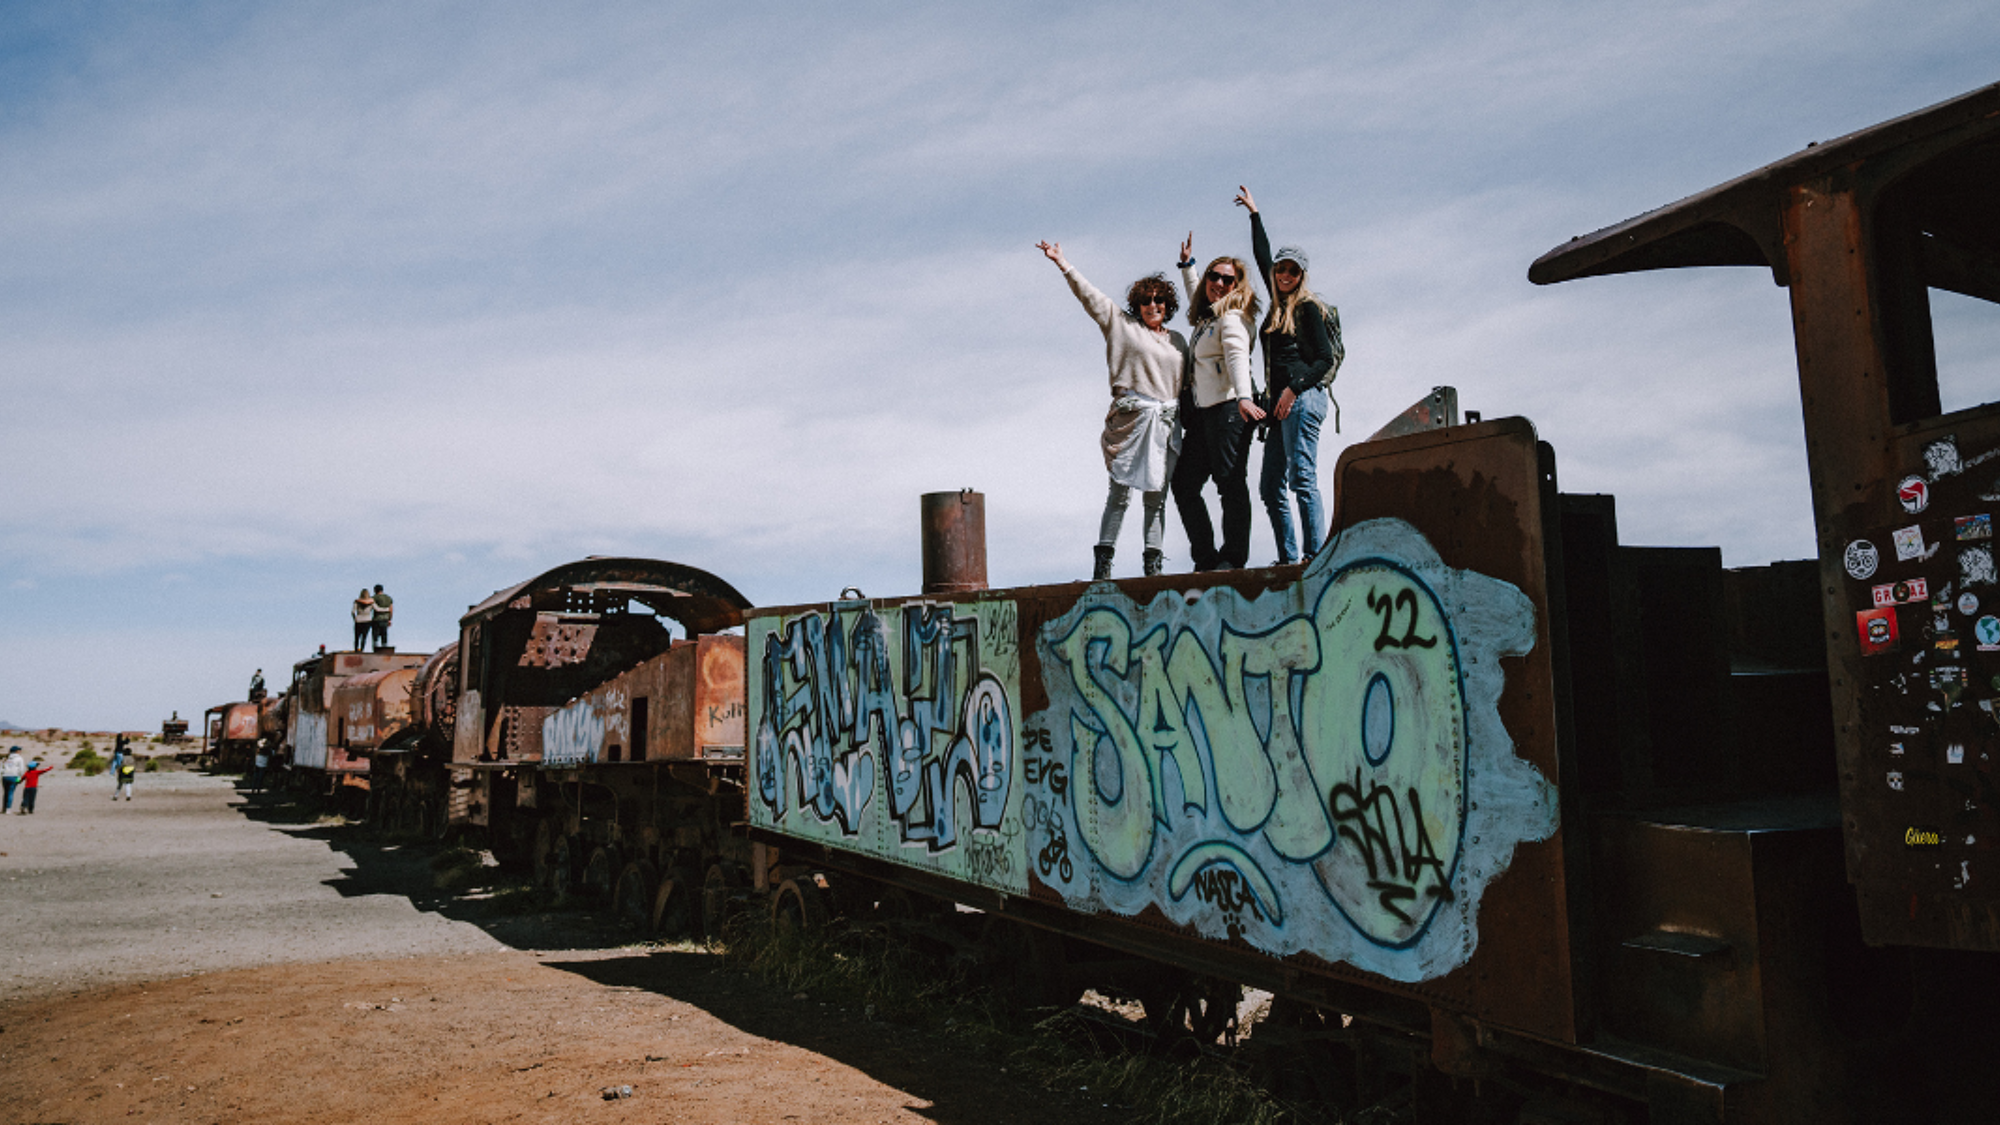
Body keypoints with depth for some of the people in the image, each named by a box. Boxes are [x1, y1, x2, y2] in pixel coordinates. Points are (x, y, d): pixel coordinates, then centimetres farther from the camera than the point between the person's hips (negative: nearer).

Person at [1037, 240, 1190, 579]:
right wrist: (1063, 264, 0)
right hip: (1130, 418, -4)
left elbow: (1185, 384, 20)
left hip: (1166, 423, 4)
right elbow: (1090, 296, 6)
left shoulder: (1177, 341, 21)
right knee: (1120, 490, -8)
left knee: (1156, 494, 3)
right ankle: (1104, 558, -7)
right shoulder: (1121, 323, 10)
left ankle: (1153, 562, 5)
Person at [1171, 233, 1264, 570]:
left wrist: (1244, 396, -36)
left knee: (1230, 482, -11)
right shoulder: (1205, 317, 23)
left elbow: (1238, 357, -21)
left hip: (1228, 408, -9)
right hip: (1201, 413, 9)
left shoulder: (1232, 317, -3)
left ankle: (1233, 556, -11)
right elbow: (1197, 298, 50)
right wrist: (1187, 265, 54)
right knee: (1184, 484, 2)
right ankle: (1205, 557, 4)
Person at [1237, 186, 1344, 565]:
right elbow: (1263, 256, 34)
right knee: (1271, 487, 3)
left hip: (1303, 398, -8)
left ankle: (1315, 555, -17)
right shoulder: (1279, 305, 20)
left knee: (1302, 478, -15)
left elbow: (1326, 357, -5)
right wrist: (1254, 213, 42)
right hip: (1281, 403, 8)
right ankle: (1289, 557, 4)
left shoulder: (1308, 307, 0)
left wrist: (1294, 388, -15)